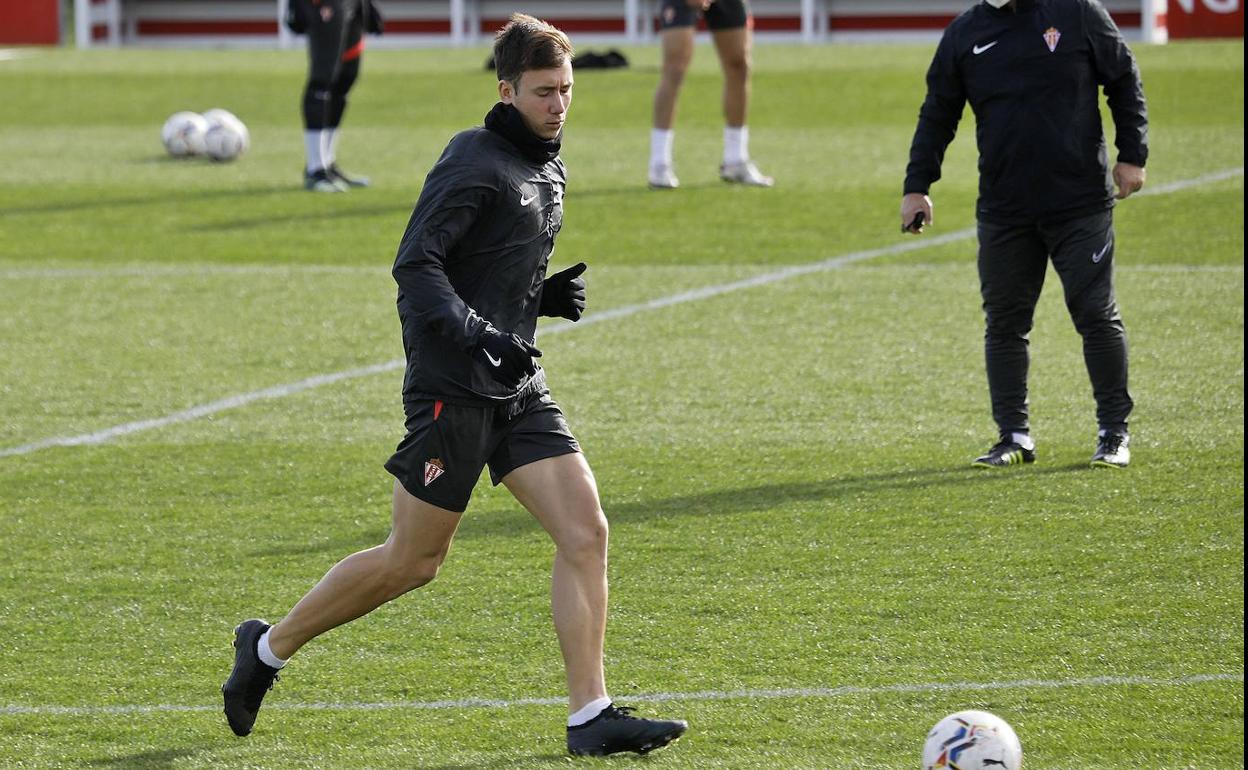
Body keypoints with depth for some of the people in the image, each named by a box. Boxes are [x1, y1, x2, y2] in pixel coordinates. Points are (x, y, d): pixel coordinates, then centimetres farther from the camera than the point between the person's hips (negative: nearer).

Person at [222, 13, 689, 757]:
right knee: (414, 562, 1)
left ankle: (591, 716, -6)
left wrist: (550, 296, 7)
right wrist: (479, 336, -30)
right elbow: (416, 265, -19)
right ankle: (269, 648, 21)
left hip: (519, 386, 8)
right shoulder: (474, 162, -12)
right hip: (453, 388, -8)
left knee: (586, 531, -7)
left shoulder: (549, 171, 16)